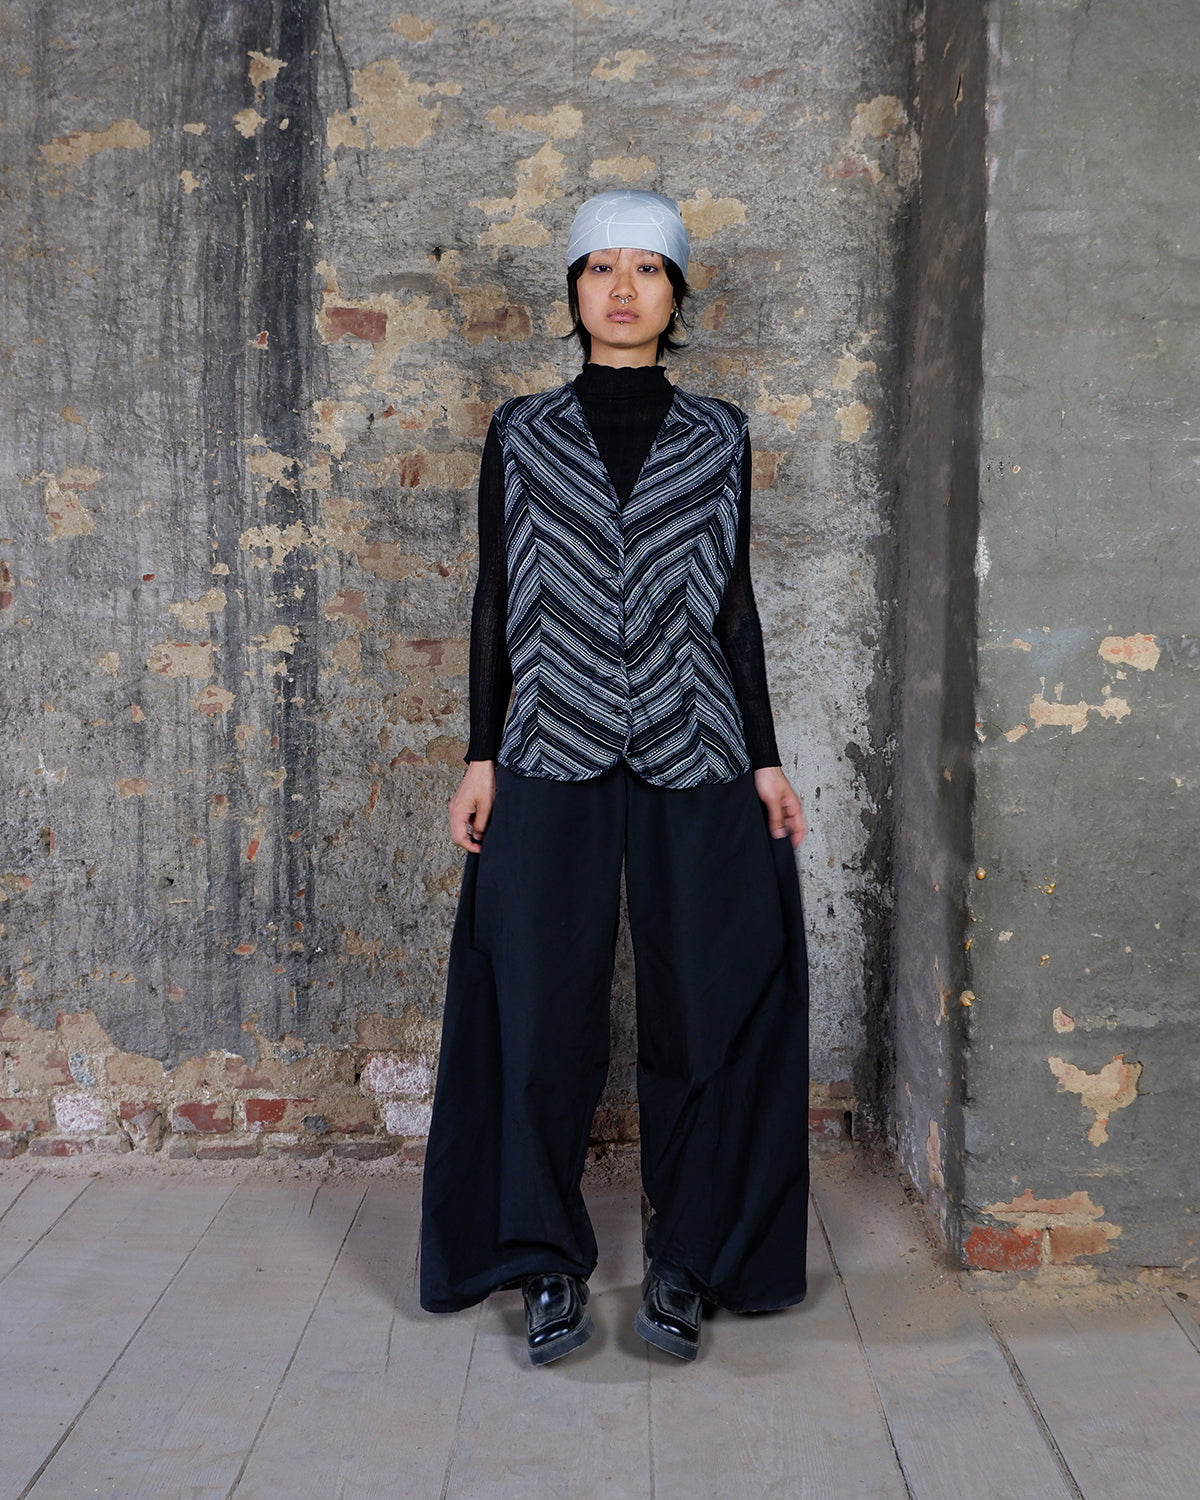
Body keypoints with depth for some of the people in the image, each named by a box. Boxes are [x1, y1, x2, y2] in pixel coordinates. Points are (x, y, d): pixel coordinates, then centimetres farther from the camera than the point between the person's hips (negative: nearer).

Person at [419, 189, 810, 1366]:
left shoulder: (718, 436, 9)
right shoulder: (521, 433, 8)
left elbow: (735, 604, 9)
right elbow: (495, 600, 7)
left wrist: (765, 758, 4)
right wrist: (481, 757, 1)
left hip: (694, 761, 1)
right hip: (554, 760, 0)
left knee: (700, 1013, 3)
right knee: (544, 1015, 2)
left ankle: (685, 1265, 19)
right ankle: (548, 1266, 19)